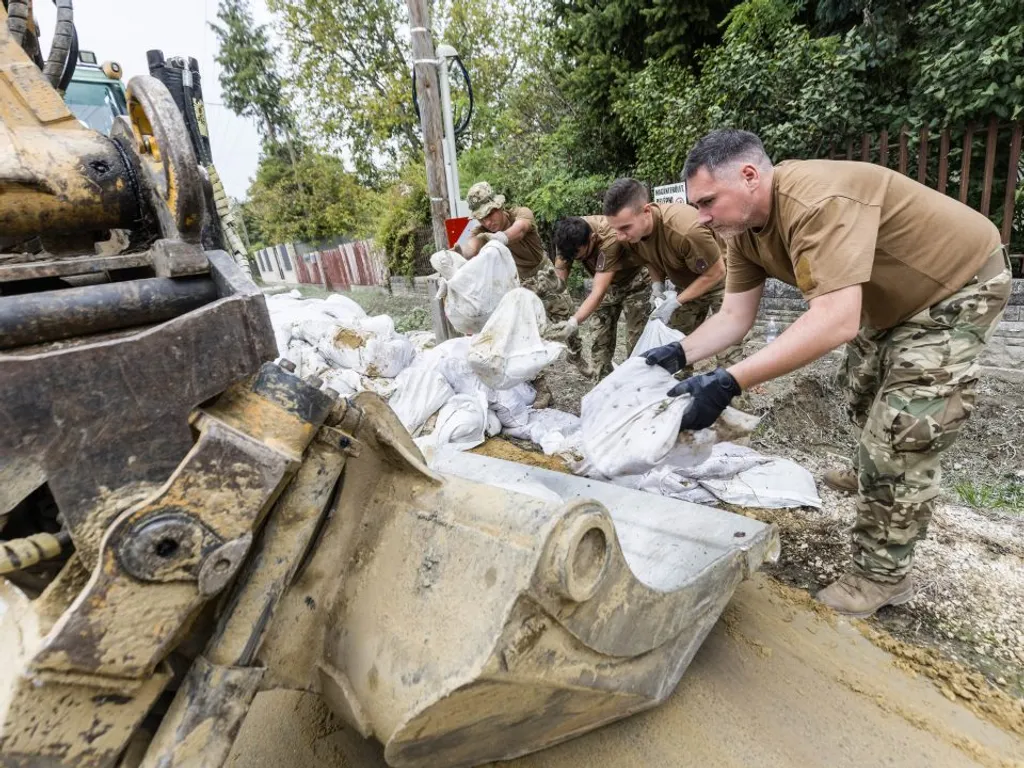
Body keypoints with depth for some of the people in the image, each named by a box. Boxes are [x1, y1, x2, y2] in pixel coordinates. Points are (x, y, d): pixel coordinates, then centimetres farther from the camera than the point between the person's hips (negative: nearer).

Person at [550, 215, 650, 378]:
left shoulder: (610, 238, -40)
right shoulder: (568, 237, -22)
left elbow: (599, 291, -44)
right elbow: (560, 276, -18)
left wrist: (574, 322, -55)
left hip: (634, 280, -5)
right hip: (608, 282, 6)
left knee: (635, 339, -9)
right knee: (600, 338, 2)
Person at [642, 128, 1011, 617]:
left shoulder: (816, 203, -39)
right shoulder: (743, 227, -12)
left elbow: (836, 322, -48)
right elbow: (734, 316, -12)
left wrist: (727, 384, -54)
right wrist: (678, 354, -27)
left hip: (959, 286, -9)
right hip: (894, 299, 9)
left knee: (901, 433, -11)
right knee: (864, 395, 25)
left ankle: (884, 575, 7)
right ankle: (872, 478, 53)